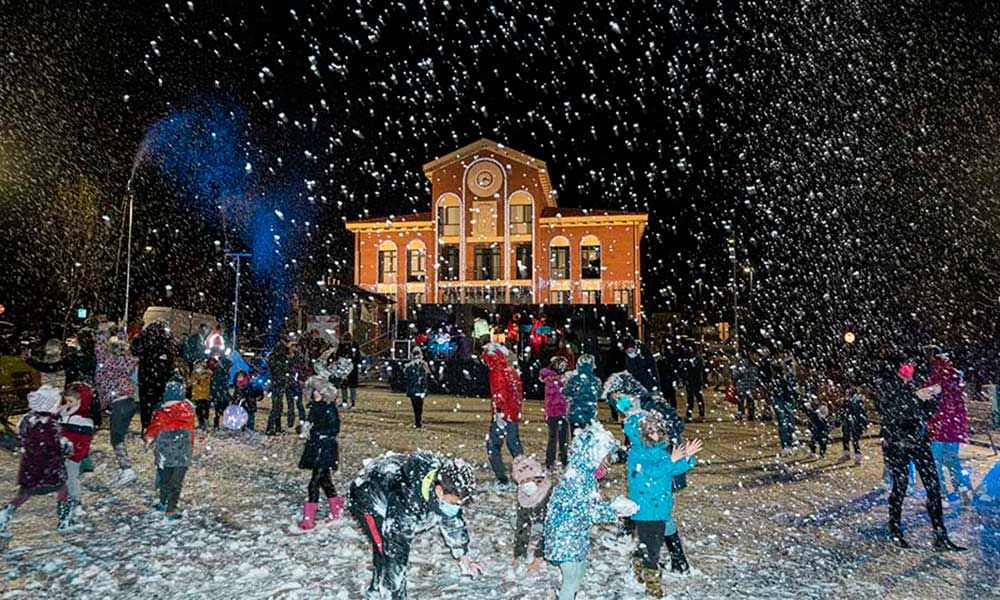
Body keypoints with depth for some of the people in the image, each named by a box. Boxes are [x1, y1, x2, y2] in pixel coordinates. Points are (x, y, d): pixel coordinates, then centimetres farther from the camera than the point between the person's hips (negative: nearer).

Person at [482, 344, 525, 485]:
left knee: (493, 446, 0)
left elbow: (499, 393, -20)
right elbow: (519, 393, 18)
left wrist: (499, 413, -24)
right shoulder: (512, 370, 14)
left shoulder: (497, 372, -9)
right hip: (515, 415, 8)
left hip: (503, 415, -8)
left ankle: (502, 479, -3)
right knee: (515, 446, 14)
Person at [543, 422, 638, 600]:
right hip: (566, 537, -9)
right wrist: (616, 509, -20)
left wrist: (614, 505, -5)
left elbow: (594, 504, 9)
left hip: (578, 536, 9)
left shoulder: (586, 473, 2)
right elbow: (589, 511, -26)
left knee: (579, 572, 23)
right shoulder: (576, 478, -28)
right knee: (572, 579, 3)